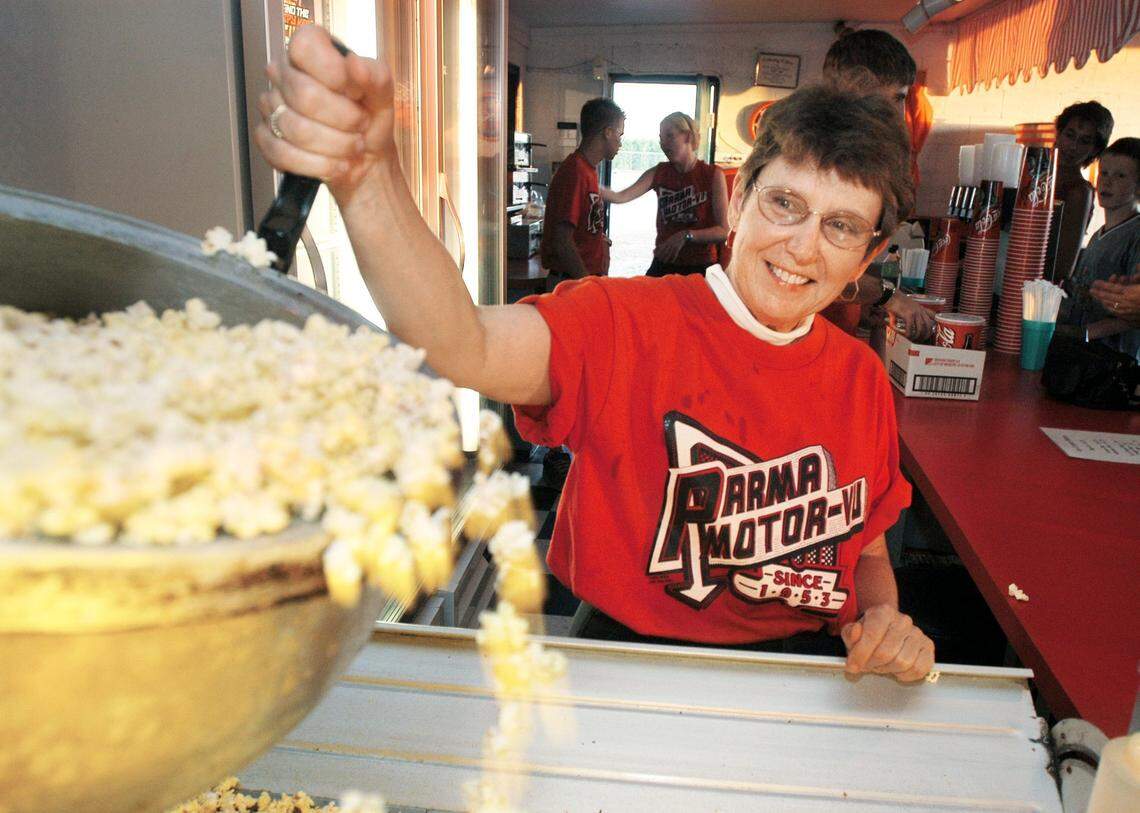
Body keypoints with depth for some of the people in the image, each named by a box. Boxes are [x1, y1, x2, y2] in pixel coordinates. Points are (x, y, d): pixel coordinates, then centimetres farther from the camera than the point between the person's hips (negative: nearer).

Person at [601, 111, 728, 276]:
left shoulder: (713, 175, -7)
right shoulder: (659, 173, 3)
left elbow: (722, 232, -11)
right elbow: (621, 197, -13)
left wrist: (686, 236, -24)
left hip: (700, 269, -3)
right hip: (663, 266, 3)